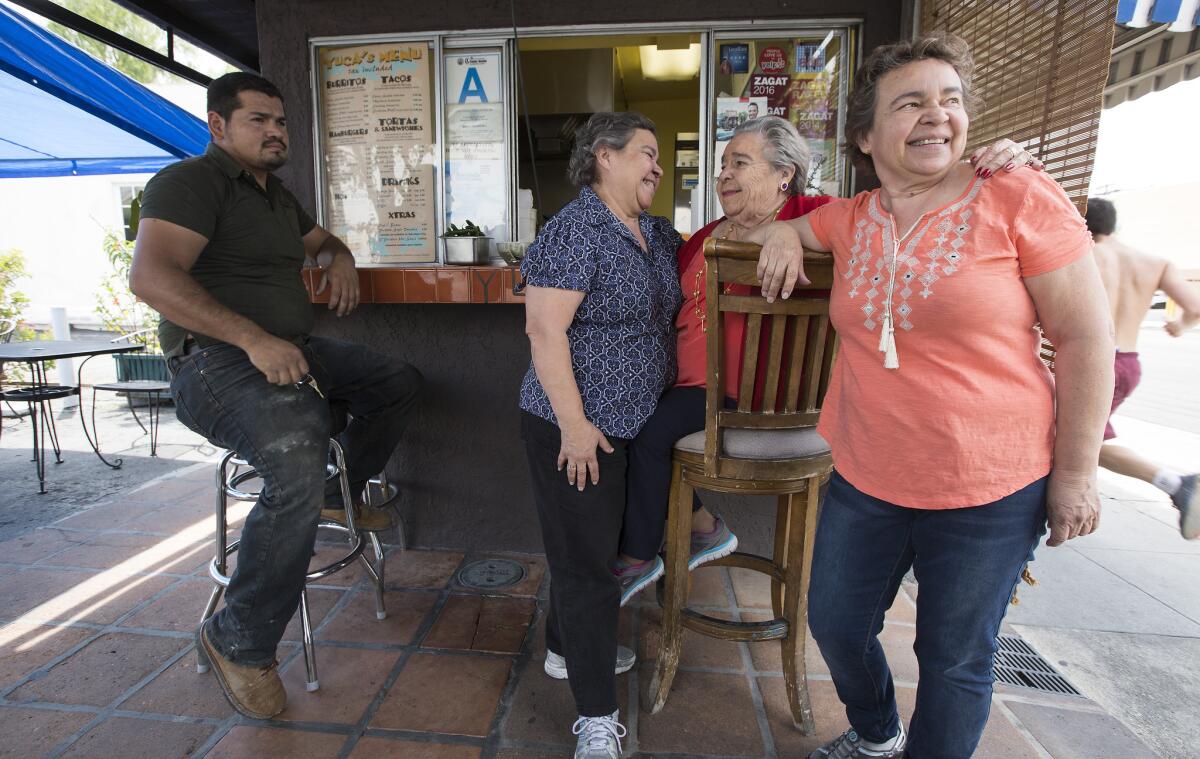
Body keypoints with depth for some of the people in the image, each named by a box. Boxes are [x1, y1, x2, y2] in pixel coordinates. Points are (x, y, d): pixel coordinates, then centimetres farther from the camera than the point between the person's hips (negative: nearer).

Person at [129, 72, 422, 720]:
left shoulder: (277, 195, 20)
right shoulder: (190, 182, -8)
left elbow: (321, 241, 37)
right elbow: (150, 277, -22)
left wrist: (338, 258, 10)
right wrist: (254, 339, -30)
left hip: (293, 349, 9)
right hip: (217, 361, -9)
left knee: (399, 382, 7)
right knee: (299, 464, -34)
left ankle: (340, 495, 21)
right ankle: (238, 642, -13)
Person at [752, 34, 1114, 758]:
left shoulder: (1018, 197, -9)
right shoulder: (851, 220, 2)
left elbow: (1088, 337, -8)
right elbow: (783, 228, 23)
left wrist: (1076, 473, -9)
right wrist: (783, 245, -1)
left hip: (991, 492, -4)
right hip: (865, 482, 5)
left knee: (955, 662, 14)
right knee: (836, 626, 20)